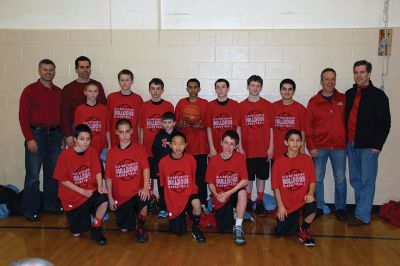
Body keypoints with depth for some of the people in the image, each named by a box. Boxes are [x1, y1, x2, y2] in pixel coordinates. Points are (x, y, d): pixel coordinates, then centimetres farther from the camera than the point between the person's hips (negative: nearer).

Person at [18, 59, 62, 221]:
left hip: (55, 135, 5)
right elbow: (23, 116, -7)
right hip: (36, 134, -4)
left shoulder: (59, 92, 11)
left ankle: (51, 204, 24)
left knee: (52, 173, 11)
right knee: (33, 175, -1)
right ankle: (30, 210, 11)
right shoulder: (30, 90, -3)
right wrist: (29, 139, -13)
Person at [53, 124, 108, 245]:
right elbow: (63, 180, -10)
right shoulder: (65, 155, -14)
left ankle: (95, 230, -8)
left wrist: (100, 186, -22)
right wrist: (83, 191, -17)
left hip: (90, 191, 2)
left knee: (104, 200, -32)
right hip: (72, 196, -2)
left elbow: (97, 172, -2)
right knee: (77, 233, 2)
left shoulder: (92, 152, -5)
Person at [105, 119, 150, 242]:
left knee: (144, 198, -37)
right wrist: (110, 197, -1)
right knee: (124, 229, 2)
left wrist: (146, 187, -31)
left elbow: (146, 168, -15)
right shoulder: (111, 152, 3)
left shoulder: (139, 149, -2)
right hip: (121, 196, 2)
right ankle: (132, 212, 37)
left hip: (137, 192, -2)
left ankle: (140, 227, -9)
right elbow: (108, 177, 5)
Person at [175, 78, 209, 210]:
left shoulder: (205, 103, 5)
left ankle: (202, 202, 10)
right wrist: (181, 125, -11)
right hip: (184, 146, 1)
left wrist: (200, 126, -14)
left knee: (201, 175, 1)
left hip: (201, 146, -1)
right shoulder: (181, 103, 8)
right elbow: (176, 123, 11)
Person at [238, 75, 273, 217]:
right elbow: (238, 129, 2)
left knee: (261, 176, 9)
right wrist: (240, 147, -3)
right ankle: (248, 202, 21)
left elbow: (271, 128, 3)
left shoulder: (267, 105, 2)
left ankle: (259, 202, 21)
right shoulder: (241, 106, 0)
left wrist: (271, 147, -2)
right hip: (247, 149, 0)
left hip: (263, 149, 1)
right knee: (248, 177, 7)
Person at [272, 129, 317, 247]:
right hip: (286, 204, 0)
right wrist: (280, 205, -9)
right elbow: (276, 186, -3)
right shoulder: (279, 162, -5)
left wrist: (310, 193, -21)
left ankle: (304, 230, -3)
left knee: (312, 205, -34)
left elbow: (312, 181, 0)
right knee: (280, 232, -5)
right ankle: (294, 219, 31)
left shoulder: (307, 159, -1)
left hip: (303, 199, 0)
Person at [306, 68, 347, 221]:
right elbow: (308, 126, 0)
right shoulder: (313, 101, 2)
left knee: (340, 179, 7)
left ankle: (340, 208, 21)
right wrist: (311, 146, -6)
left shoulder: (343, 99, 5)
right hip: (319, 147, 0)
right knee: (317, 178, 5)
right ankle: (319, 207, 20)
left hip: (339, 147, 1)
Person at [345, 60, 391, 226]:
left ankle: (362, 216, 5)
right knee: (355, 180, 11)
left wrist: (378, 145, -11)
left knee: (367, 181, -1)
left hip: (368, 146, -6)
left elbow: (385, 123, -6)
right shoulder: (349, 94, 12)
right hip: (351, 144, 6)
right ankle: (362, 209, 24)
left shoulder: (378, 95, -4)